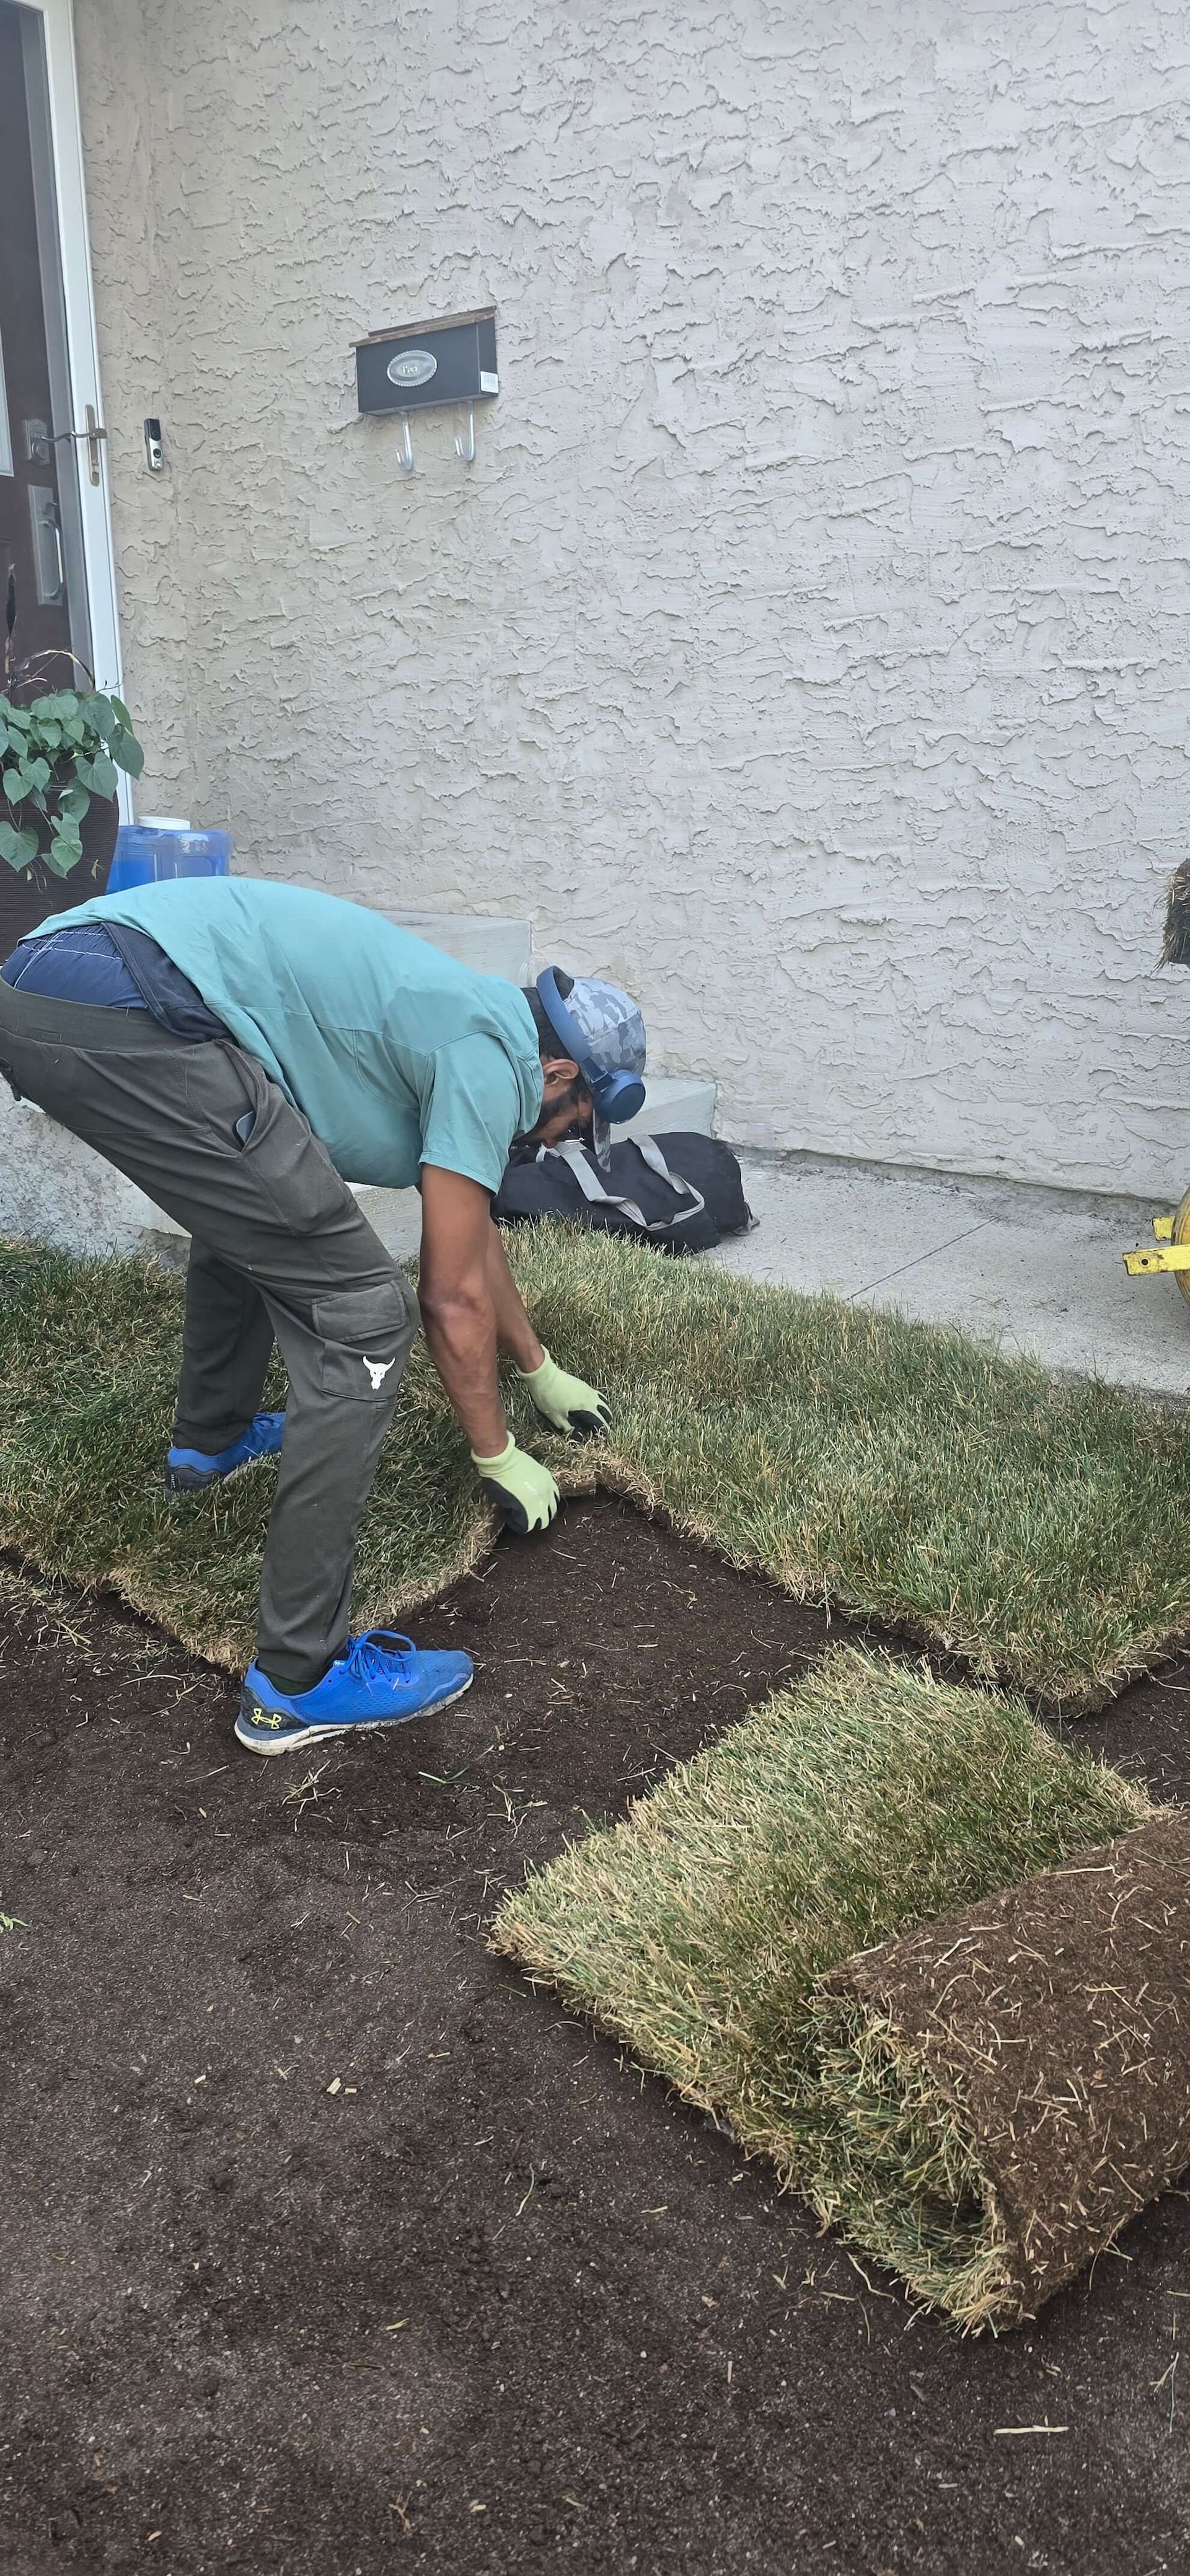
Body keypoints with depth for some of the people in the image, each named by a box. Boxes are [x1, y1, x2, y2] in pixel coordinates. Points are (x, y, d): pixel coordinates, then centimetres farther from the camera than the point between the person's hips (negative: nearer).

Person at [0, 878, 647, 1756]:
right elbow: (454, 1295, 4)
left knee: (249, 1217, 35)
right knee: (359, 1314, -6)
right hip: (132, 1009, -11)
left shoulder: (462, 1020, 28)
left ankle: (212, 1437, 51)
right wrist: (498, 1456, 18)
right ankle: (298, 1679, -1)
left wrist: (543, 1371, 52)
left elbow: (475, 1238, 41)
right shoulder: (493, 1055, 2)